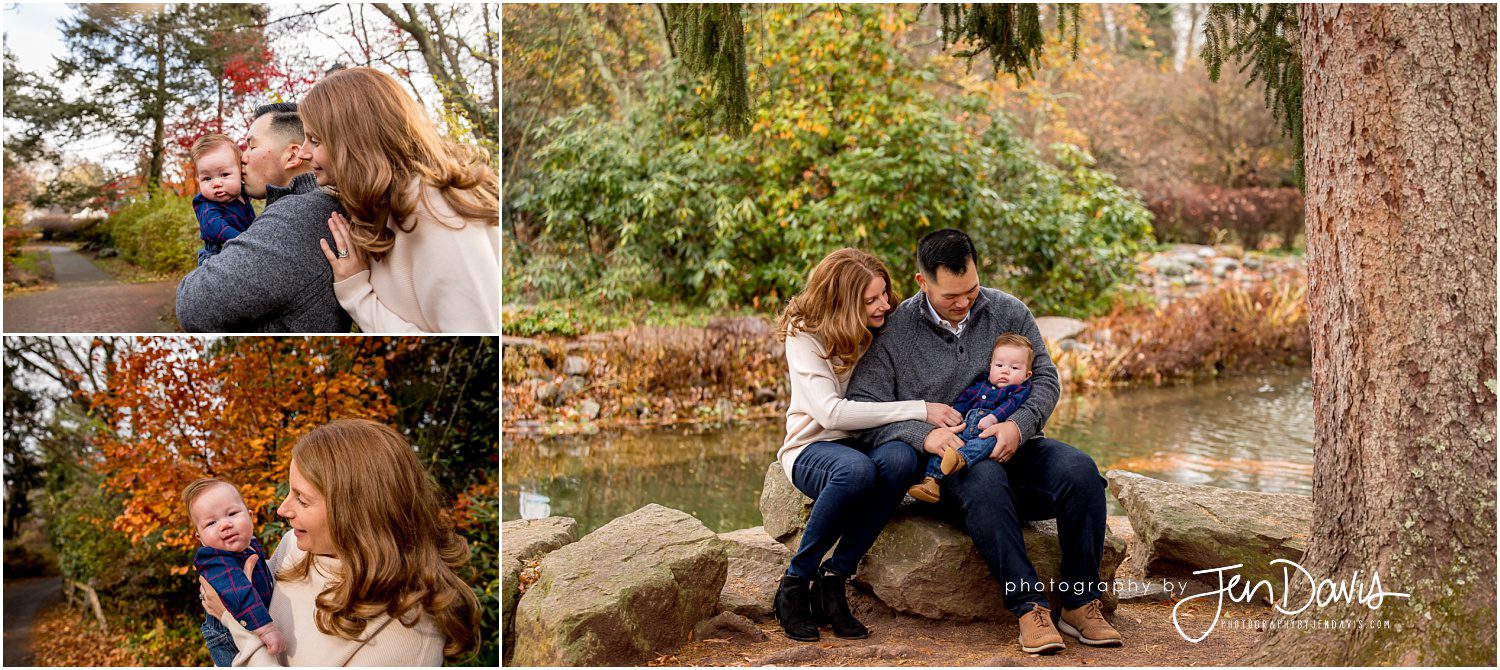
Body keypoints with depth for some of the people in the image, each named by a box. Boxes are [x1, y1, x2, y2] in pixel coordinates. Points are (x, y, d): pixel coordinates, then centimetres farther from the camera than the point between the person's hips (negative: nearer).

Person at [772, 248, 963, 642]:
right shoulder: (805, 334, -13)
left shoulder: (885, 329, 1)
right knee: (855, 469, -39)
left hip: (867, 443, 4)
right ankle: (794, 586, -20)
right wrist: (919, 410, -26)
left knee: (900, 458, -34)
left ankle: (833, 579, -22)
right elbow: (830, 413, -25)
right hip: (813, 450, -4)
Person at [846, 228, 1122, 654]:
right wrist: (923, 434, -23)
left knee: (1079, 470, -26)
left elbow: (1045, 377, 7)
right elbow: (862, 408, -6)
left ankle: (1081, 604, -18)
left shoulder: (1007, 311, 8)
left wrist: (1019, 424, -14)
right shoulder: (894, 333, -1)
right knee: (984, 480, -39)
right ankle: (1029, 608, -35)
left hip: (1014, 448, 4)